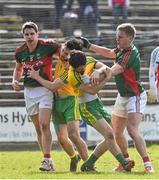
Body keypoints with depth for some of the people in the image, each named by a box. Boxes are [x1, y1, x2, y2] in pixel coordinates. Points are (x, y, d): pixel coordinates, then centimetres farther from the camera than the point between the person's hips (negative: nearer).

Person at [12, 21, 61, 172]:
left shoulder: (48, 46, -11)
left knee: (44, 125, -18)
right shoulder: (20, 52, 4)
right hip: (29, 91, 5)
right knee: (38, 129, 8)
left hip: (45, 89, -5)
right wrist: (15, 80, 5)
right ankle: (48, 161, 15)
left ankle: (47, 160, -19)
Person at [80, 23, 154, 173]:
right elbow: (109, 53, 25)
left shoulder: (131, 54, -24)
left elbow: (113, 71, -30)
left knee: (132, 130, -25)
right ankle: (126, 161, 33)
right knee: (117, 132, 15)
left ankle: (147, 164, -26)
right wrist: (89, 46, 21)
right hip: (122, 97, 10)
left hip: (135, 97, -10)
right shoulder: (121, 50, 4)